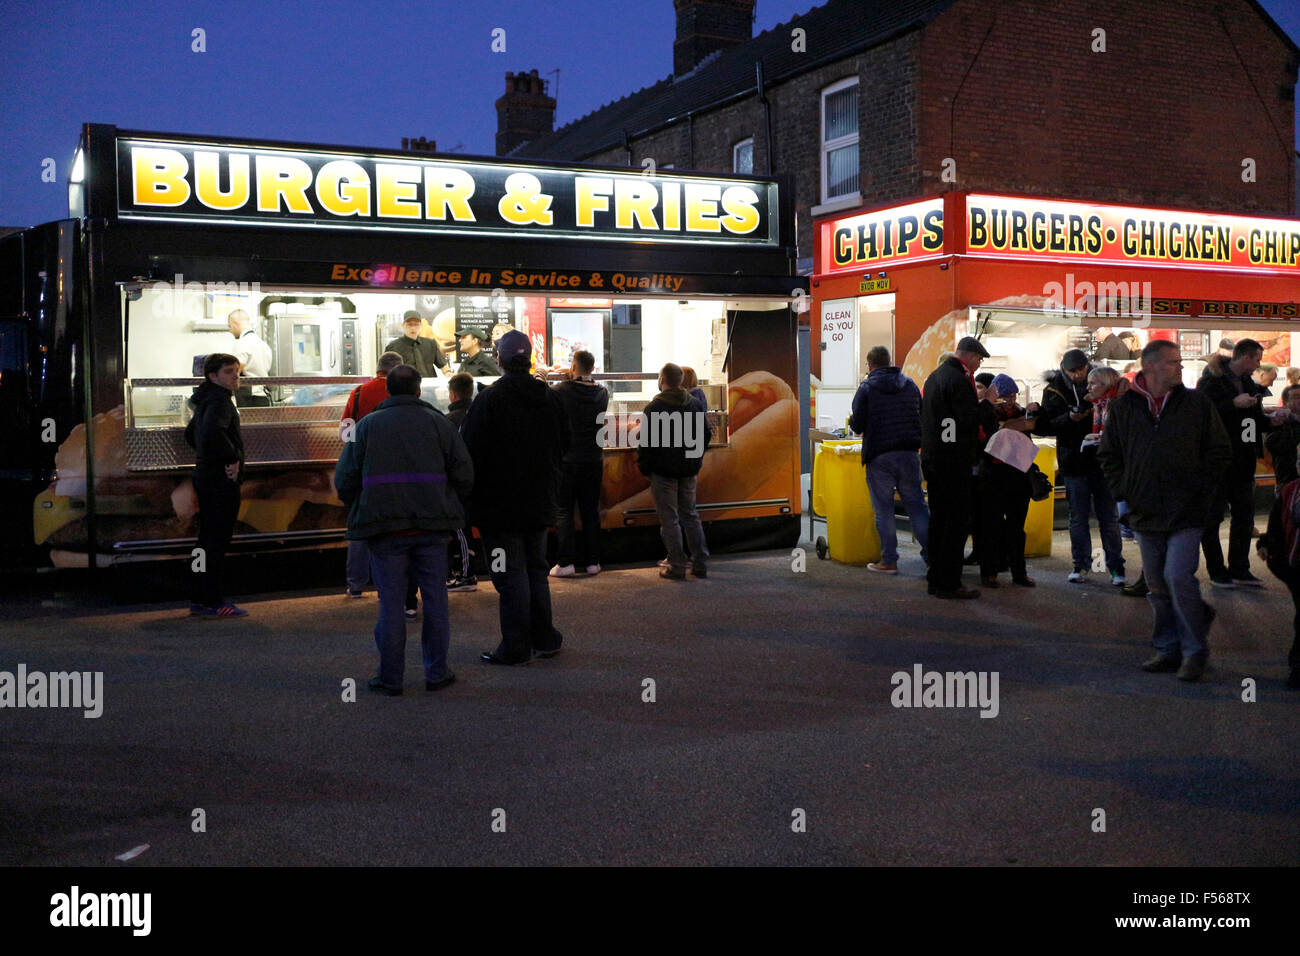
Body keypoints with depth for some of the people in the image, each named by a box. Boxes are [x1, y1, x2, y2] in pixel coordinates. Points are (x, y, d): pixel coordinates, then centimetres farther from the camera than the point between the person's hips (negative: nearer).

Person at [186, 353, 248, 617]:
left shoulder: (206, 400, 18)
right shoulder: (219, 400, -14)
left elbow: (191, 433, 33)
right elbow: (213, 431, -33)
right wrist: (232, 457, -23)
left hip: (205, 475, 10)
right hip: (222, 479, -10)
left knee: (208, 539, 14)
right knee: (217, 540, -7)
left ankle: (199, 599, 20)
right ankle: (212, 603, -5)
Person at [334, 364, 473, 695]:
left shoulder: (367, 425, 5)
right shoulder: (438, 422, 5)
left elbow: (344, 480, 3)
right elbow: (464, 475, 0)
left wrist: (362, 511, 18)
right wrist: (450, 507, 15)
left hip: (385, 528, 0)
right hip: (432, 526, 0)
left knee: (391, 602, 4)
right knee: (435, 599, 8)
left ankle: (390, 678, 8)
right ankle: (436, 672, 13)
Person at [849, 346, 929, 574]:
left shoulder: (866, 388, -6)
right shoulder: (910, 384, 9)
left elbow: (857, 425, -7)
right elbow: (922, 417, 15)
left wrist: (851, 420, 15)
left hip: (879, 457, -4)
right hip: (909, 453, 4)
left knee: (883, 510, 3)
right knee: (916, 505, 10)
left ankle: (889, 561, 6)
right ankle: (932, 554, 10)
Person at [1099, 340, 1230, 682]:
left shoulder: (1196, 403, 1)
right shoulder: (1123, 407, 5)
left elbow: (1220, 452, 5)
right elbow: (1108, 455, 14)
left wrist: (1198, 489, -3)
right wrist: (1124, 491, 4)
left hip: (1186, 512, -3)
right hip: (1146, 513, 3)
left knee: (1179, 577, -13)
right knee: (1158, 586, 10)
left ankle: (1195, 650, 2)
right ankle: (1168, 650, 23)